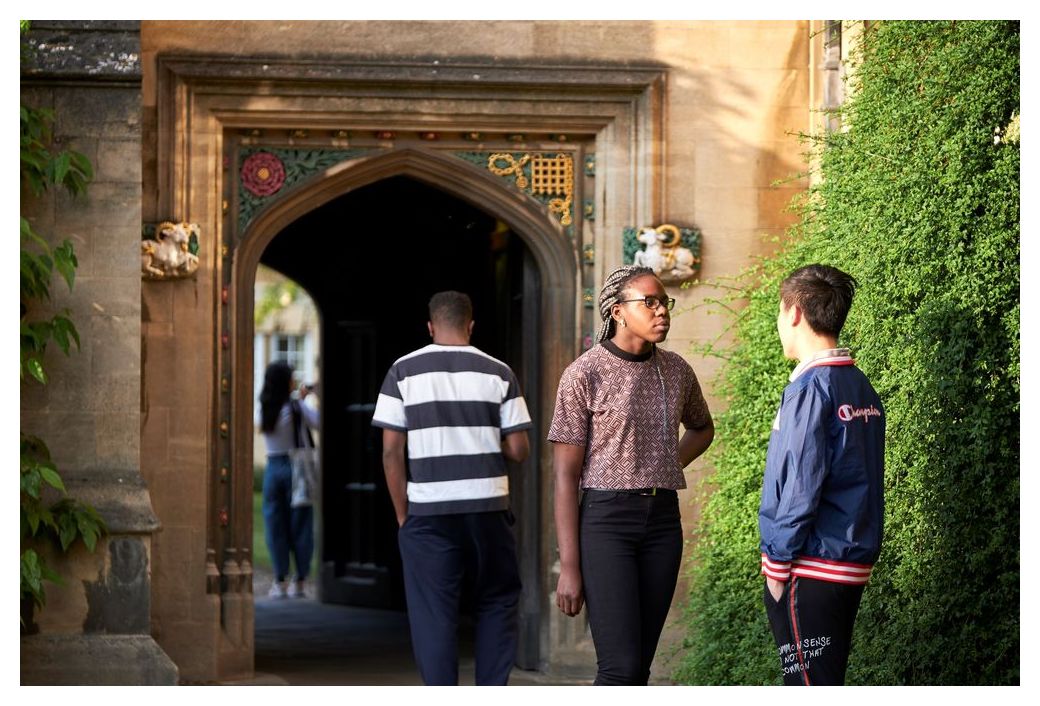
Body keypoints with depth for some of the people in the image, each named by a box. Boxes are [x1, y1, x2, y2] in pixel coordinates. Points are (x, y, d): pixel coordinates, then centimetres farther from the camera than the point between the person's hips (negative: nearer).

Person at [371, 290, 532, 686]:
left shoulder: (403, 372, 1)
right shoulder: (498, 372, 3)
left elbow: (391, 450, -3)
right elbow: (519, 450, 0)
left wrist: (403, 516, 4)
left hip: (427, 510, -1)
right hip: (488, 506, 1)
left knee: (433, 615, 3)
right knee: (497, 604, 15)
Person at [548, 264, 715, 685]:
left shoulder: (676, 371, 8)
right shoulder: (584, 374, -7)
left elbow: (702, 428, 30)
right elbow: (565, 475, -8)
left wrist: (665, 472, 10)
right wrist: (569, 567, -12)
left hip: (663, 520, 5)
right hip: (605, 521, -5)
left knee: (639, 665, 5)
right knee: (621, 666, -14)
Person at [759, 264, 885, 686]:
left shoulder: (811, 387, -15)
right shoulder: (862, 388, 11)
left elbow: (800, 488, -19)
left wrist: (777, 565, -11)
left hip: (811, 569, -9)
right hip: (854, 563, 9)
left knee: (811, 685, -6)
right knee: (829, 683, 15)